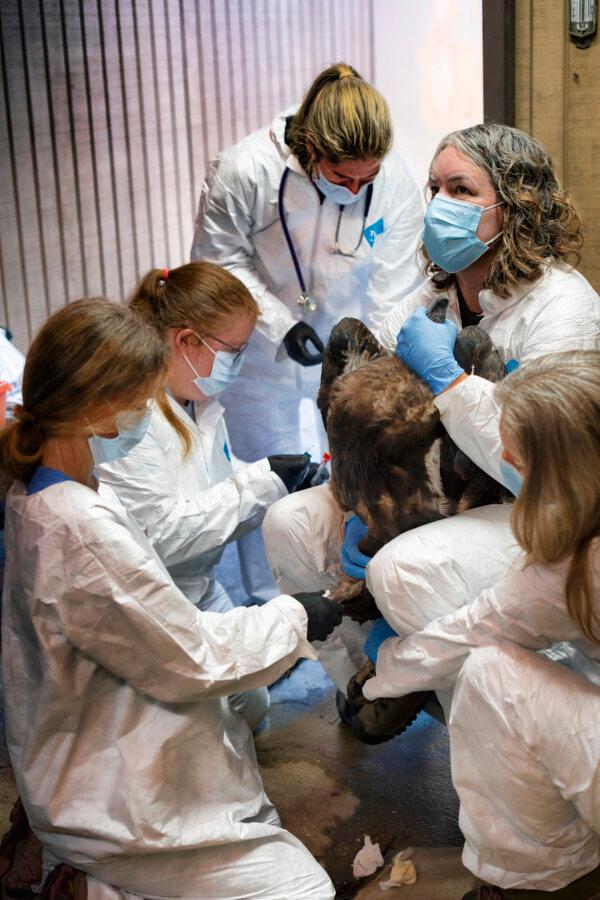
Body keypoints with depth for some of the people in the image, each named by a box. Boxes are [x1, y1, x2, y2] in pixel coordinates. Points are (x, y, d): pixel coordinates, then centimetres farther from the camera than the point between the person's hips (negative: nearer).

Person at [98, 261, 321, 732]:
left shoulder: (203, 404, 5)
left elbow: (225, 494, 14)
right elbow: (160, 532, -30)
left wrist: (287, 483, -7)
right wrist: (262, 483, -26)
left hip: (201, 589, 10)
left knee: (250, 707, 11)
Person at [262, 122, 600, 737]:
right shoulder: (430, 298, 3)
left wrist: (446, 373, -25)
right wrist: (359, 513, -10)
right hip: (441, 496, 7)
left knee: (404, 568, -34)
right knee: (289, 525, -5)